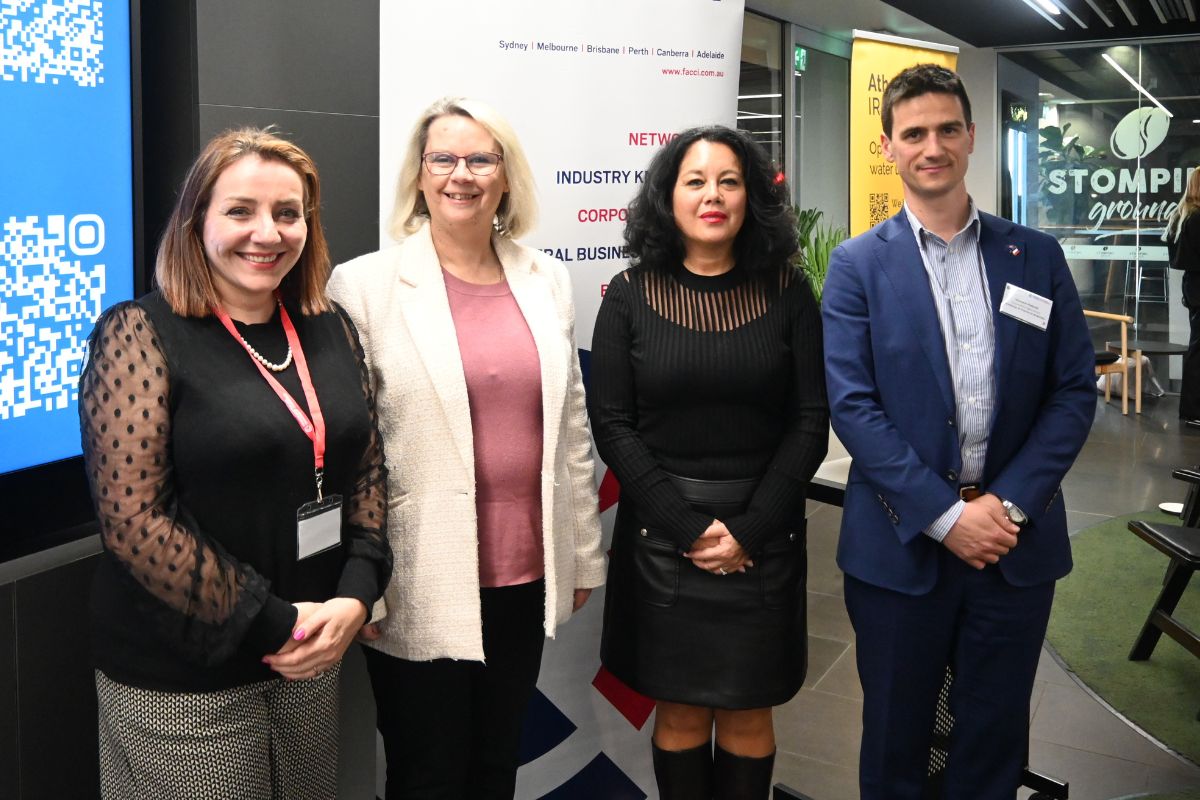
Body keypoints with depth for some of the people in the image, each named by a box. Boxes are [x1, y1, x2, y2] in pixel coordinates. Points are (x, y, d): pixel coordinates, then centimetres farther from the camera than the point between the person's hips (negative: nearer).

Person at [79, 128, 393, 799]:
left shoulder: (331, 329, 4)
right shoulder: (140, 335, -12)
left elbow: (368, 469, 8)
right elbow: (133, 519, -17)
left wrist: (356, 596, -6)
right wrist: (273, 622, -16)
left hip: (313, 655, 5)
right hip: (182, 679, -5)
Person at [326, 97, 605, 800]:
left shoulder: (546, 280, 7)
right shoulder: (367, 285, -6)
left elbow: (572, 428, 12)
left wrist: (585, 554, 14)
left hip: (526, 575, 4)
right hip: (422, 585, -4)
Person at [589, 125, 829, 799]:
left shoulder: (787, 291, 1)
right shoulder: (631, 295, 0)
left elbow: (810, 423, -1)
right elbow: (613, 425, -4)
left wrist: (748, 530, -10)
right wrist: (689, 529, -12)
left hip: (763, 536, 1)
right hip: (663, 536, 0)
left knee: (748, 714, 9)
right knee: (681, 713, 9)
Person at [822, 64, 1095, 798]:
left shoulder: (1037, 256, 4)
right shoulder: (859, 265, -2)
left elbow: (1075, 392, 2)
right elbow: (852, 404, -10)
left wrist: (1010, 503, -11)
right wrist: (945, 515, -15)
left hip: (1017, 543, 2)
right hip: (901, 544, -2)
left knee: (995, 737, 15)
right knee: (895, 734, 13)